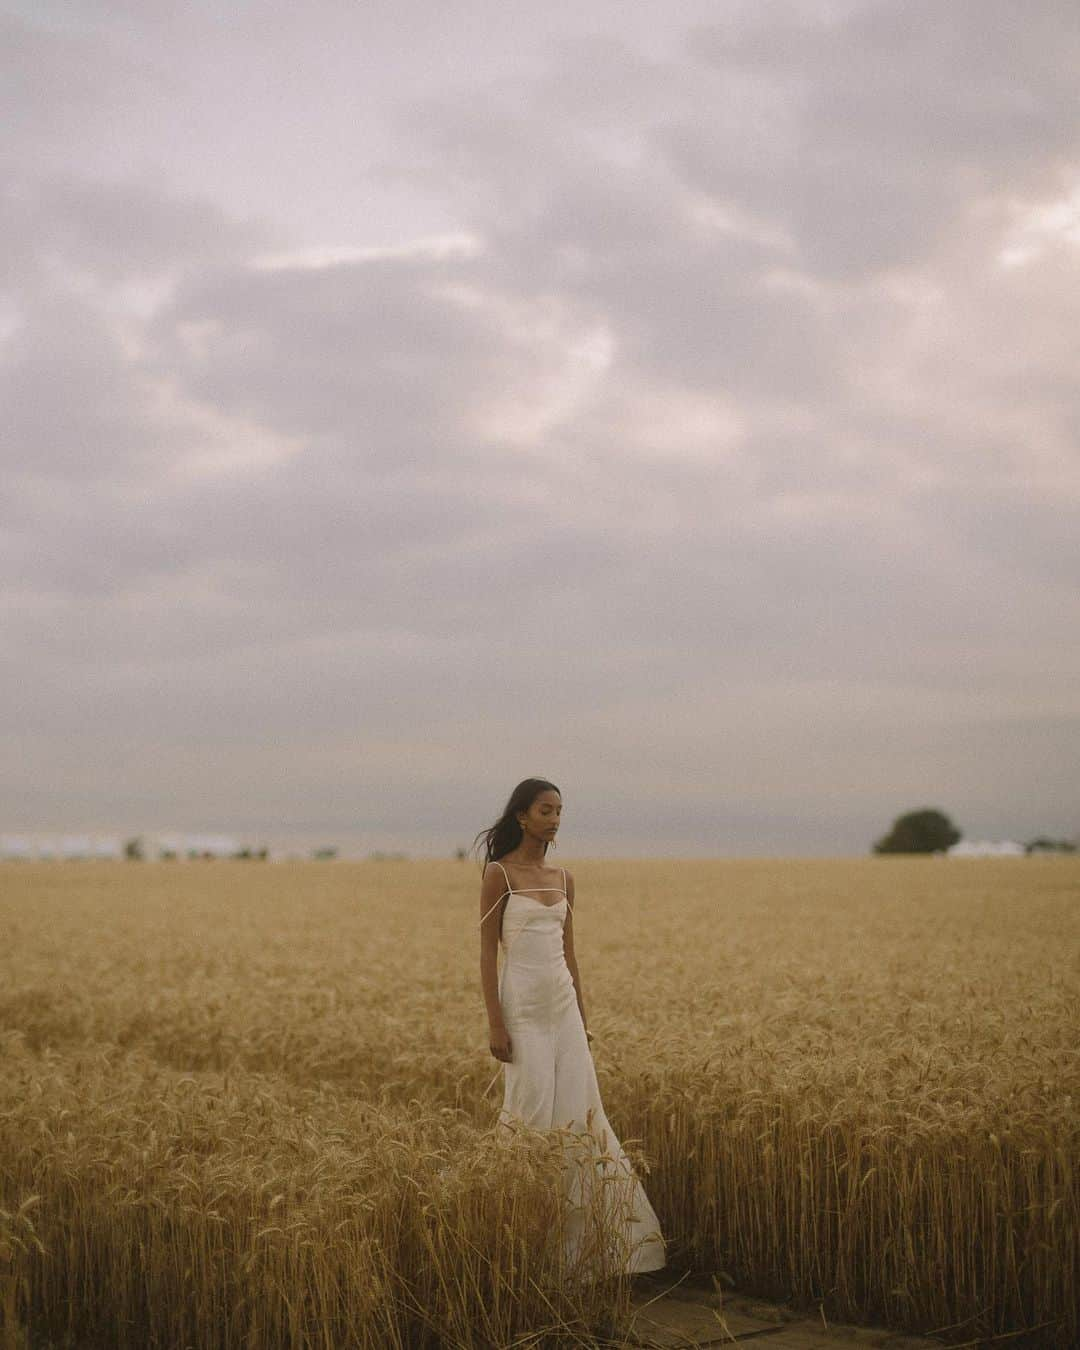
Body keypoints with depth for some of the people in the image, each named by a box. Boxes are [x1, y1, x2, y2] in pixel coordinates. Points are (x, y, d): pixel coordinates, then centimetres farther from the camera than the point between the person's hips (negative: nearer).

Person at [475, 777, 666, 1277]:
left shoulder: (563, 879, 11)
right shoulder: (499, 874, -7)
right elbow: (487, 952, -8)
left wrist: (583, 1016, 13)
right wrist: (494, 1024, -13)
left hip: (564, 1003, 6)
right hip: (523, 1005, -6)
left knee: (579, 1111, 2)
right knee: (534, 1113, -4)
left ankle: (577, 1232, 10)